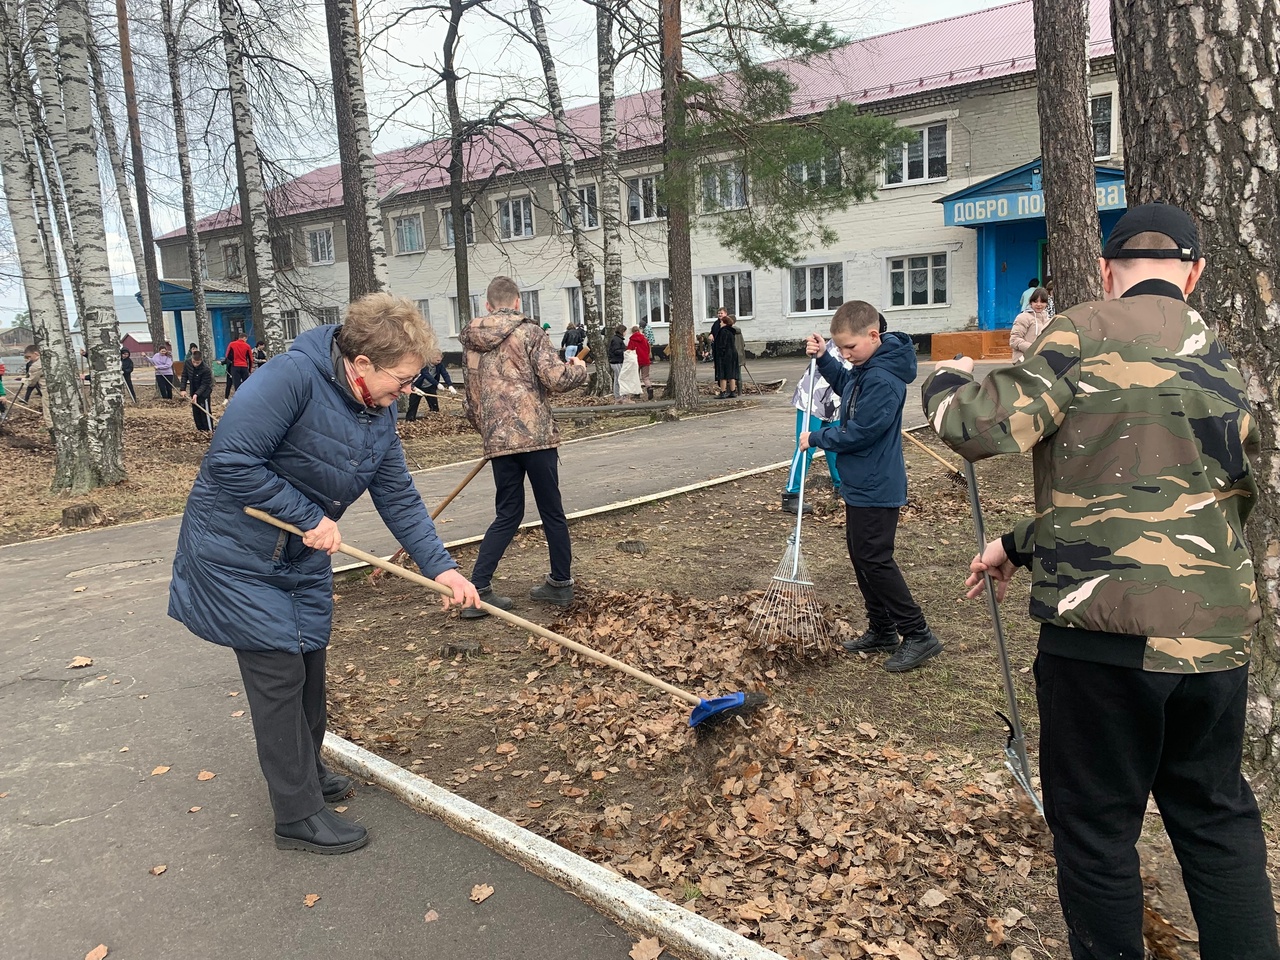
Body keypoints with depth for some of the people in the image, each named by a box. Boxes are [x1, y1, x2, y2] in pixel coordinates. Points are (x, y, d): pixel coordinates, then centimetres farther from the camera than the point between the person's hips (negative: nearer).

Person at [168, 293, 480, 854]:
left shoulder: (379, 413, -2)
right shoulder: (293, 377, -28)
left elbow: (399, 498, -1)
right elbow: (231, 461, -31)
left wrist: (439, 566, -11)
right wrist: (310, 517, -24)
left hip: (303, 557, 8)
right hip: (237, 553, -8)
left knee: (309, 664, 18)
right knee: (278, 672, -3)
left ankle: (303, 773, 40)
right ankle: (298, 815, 12)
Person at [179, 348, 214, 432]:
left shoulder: (206, 369, -32)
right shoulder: (187, 363, -17)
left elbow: (204, 384, -25)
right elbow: (184, 376, -6)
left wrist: (197, 394, -35)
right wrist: (183, 389, -11)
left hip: (204, 389, -6)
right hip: (193, 388, 6)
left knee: (204, 408, -10)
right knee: (195, 409, 8)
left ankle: (207, 429, -3)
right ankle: (199, 427, 18)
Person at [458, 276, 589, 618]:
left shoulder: (471, 340, 13)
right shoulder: (529, 332, -3)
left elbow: (471, 397, 18)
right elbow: (555, 379, -13)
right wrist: (578, 369, 8)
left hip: (498, 440, 4)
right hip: (536, 435, -4)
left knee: (507, 514, 12)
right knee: (552, 512, 9)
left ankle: (477, 589, 4)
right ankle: (561, 583, 20)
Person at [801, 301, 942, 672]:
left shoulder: (883, 380, -24)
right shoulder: (865, 368, 6)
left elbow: (859, 432, -25)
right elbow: (844, 384, 28)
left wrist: (817, 438, -11)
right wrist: (823, 359, 12)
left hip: (875, 487, -11)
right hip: (861, 483, 11)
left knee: (874, 559, -5)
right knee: (860, 555, 16)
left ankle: (918, 635, 5)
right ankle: (882, 630, 26)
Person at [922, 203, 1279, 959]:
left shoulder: (1087, 333, -8)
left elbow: (986, 427, -15)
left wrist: (948, 381, 7)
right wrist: (1021, 546, 23)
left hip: (1109, 629, -6)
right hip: (1219, 633, 7)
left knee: (1096, 827, 10)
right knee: (1218, 820, 22)